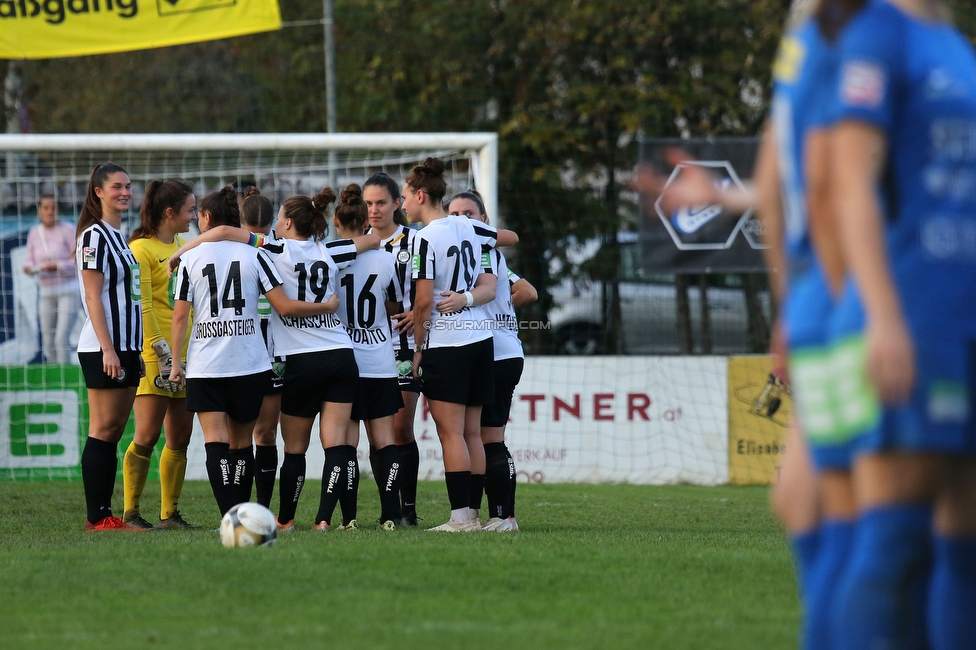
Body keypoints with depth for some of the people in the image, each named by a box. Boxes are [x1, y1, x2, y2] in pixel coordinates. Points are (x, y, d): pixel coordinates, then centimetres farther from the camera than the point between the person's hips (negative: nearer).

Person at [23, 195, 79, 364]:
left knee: (61, 338, -15)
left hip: (69, 291, -5)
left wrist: (57, 266, -24)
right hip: (47, 293, 5)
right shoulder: (34, 234, 6)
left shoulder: (67, 230, -8)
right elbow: (31, 262, 11)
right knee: (48, 341, 6)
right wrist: (29, 268, -12)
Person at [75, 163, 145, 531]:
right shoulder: (95, 236, -9)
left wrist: (136, 353, 21)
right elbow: (93, 297, -15)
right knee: (103, 431, -8)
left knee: (114, 431, 7)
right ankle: (97, 518, -7)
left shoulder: (118, 237, 18)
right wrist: (108, 349, -21)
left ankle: (105, 515, 8)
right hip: (104, 349, -9)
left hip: (125, 348, 9)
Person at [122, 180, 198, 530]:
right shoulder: (141, 249, -8)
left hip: (187, 353, 8)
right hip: (154, 355, -8)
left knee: (180, 437, 6)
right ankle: (131, 512, -3)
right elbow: (142, 306, -14)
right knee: (148, 434, -8)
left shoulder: (182, 246, 15)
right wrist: (163, 350, -18)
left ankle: (170, 514, 11)